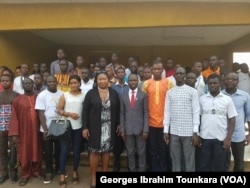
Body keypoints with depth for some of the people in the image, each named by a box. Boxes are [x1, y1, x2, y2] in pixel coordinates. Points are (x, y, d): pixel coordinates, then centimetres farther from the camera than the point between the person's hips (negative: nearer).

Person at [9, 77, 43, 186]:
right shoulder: (17, 100, -1)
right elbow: (14, 117, -5)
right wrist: (14, 134, -11)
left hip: (36, 130, 1)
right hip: (23, 131, -1)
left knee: (37, 152, 11)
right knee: (24, 153, 8)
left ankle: (36, 171, 29)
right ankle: (25, 175, 23)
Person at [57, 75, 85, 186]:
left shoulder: (84, 95, 2)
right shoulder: (65, 95, 4)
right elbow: (59, 110, 2)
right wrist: (69, 114, -14)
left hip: (78, 127, 0)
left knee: (77, 150, 10)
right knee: (64, 150, 2)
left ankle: (75, 172, 28)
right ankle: (62, 175, 13)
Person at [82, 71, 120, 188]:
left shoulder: (114, 93, 2)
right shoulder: (91, 93, -4)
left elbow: (117, 110, 7)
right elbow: (85, 111, -5)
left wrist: (118, 124, 3)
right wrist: (85, 127, -9)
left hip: (109, 128, 2)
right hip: (95, 127, -2)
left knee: (106, 151, 11)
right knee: (94, 152, 4)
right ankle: (93, 177, 18)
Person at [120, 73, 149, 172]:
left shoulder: (143, 95, 3)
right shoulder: (123, 96, 9)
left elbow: (146, 113, -1)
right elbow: (122, 114, 8)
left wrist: (146, 129, -8)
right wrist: (122, 129, 2)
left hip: (140, 128, -2)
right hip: (128, 129, 2)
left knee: (141, 152, 6)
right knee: (130, 152, 10)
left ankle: (142, 170, 19)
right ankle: (132, 170, 23)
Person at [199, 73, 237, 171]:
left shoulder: (227, 99, -1)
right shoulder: (202, 99, 3)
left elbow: (232, 120, 0)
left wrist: (228, 138, -7)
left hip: (221, 138, -1)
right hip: (204, 138, 1)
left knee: (219, 166, 10)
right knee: (204, 166, 9)